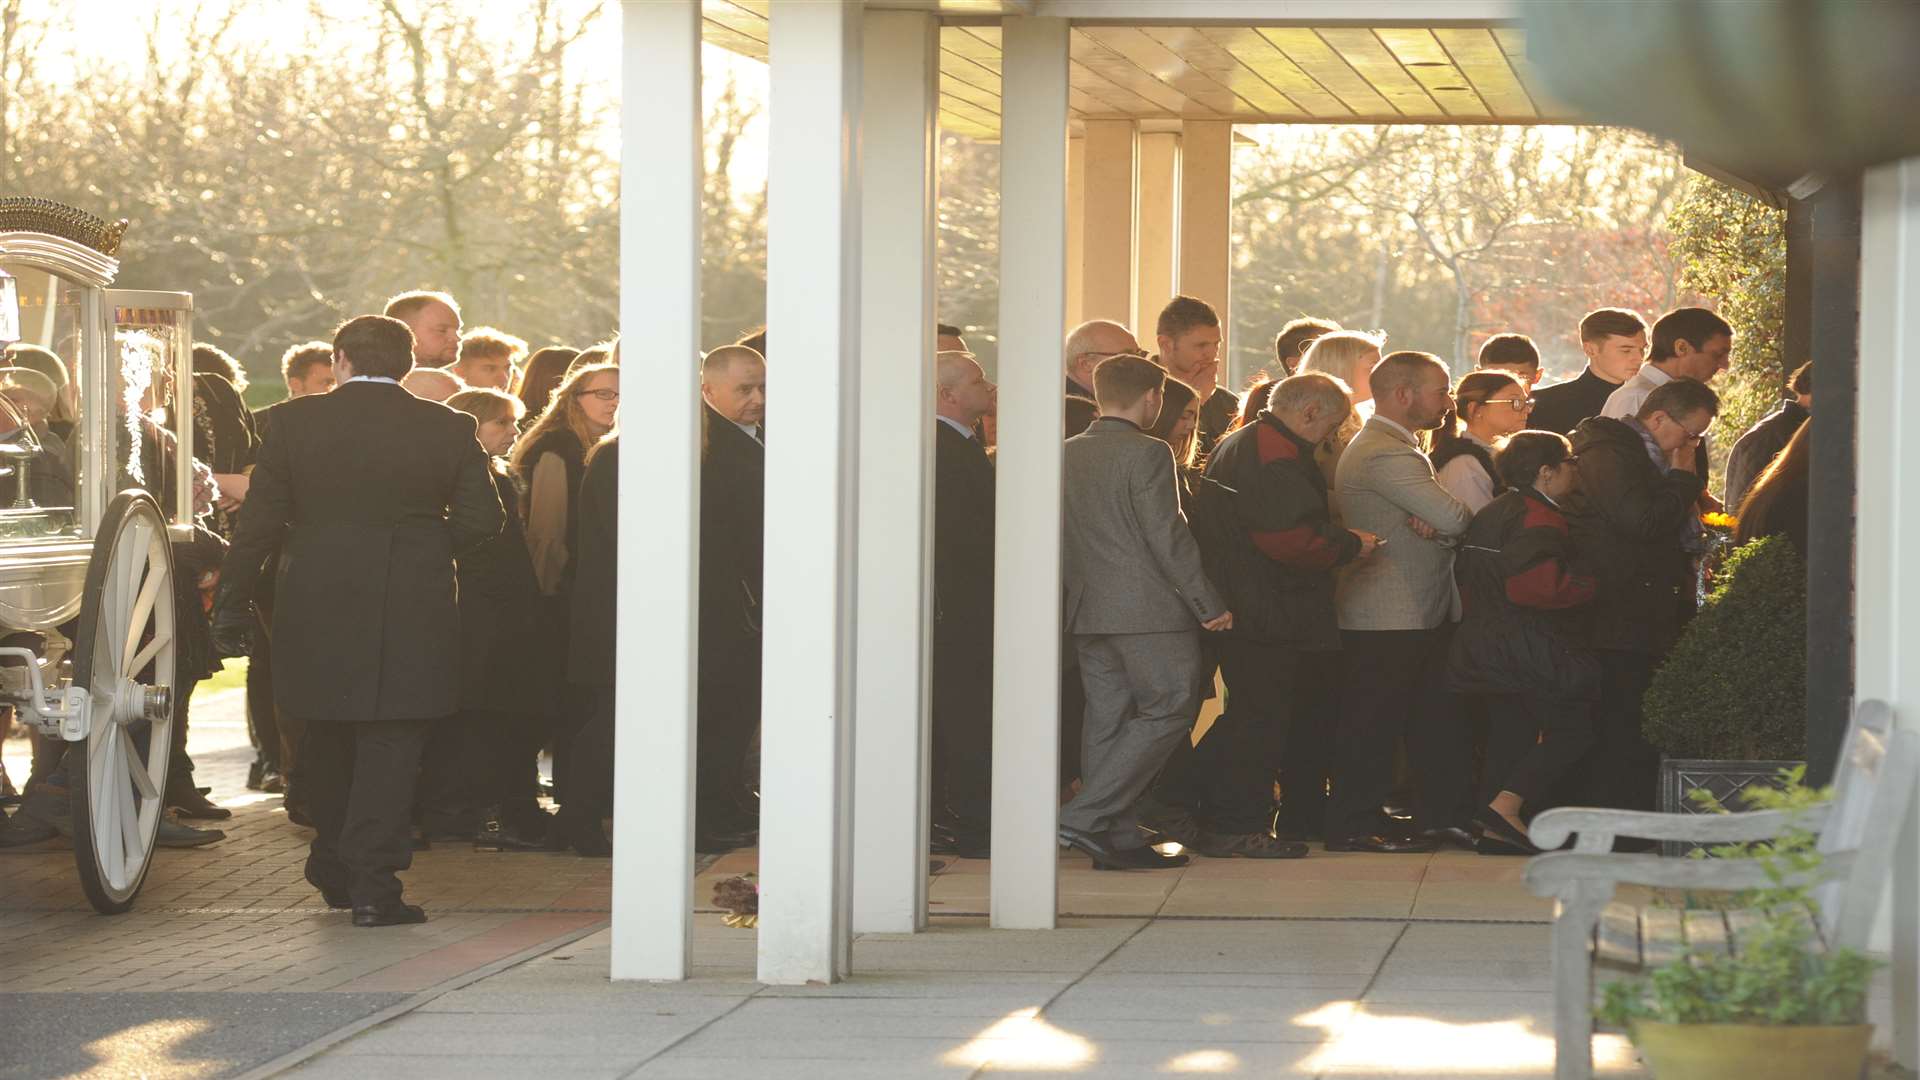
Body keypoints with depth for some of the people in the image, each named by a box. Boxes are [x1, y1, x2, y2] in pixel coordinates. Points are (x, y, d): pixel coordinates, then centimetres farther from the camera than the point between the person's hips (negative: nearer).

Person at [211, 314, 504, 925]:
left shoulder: (297, 422, -2)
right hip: (411, 616, -1)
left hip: (318, 616, 1)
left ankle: (334, 873, 29)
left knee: (329, 744, 19)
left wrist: (232, 609, 4)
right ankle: (373, 885, -6)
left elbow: (258, 523, -2)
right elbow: (482, 519, -3)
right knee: (389, 747, 2)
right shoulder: (448, 429, -2)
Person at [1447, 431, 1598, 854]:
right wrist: (1588, 586, -17)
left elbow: (1466, 578, 20)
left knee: (1509, 734, 12)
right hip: (1532, 650, -10)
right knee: (1572, 729, -5)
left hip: (1485, 642, 10)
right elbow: (1536, 585, -28)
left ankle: (1496, 833, 11)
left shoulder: (1488, 515, 16)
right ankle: (1506, 806, -17)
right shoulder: (1539, 518, -16)